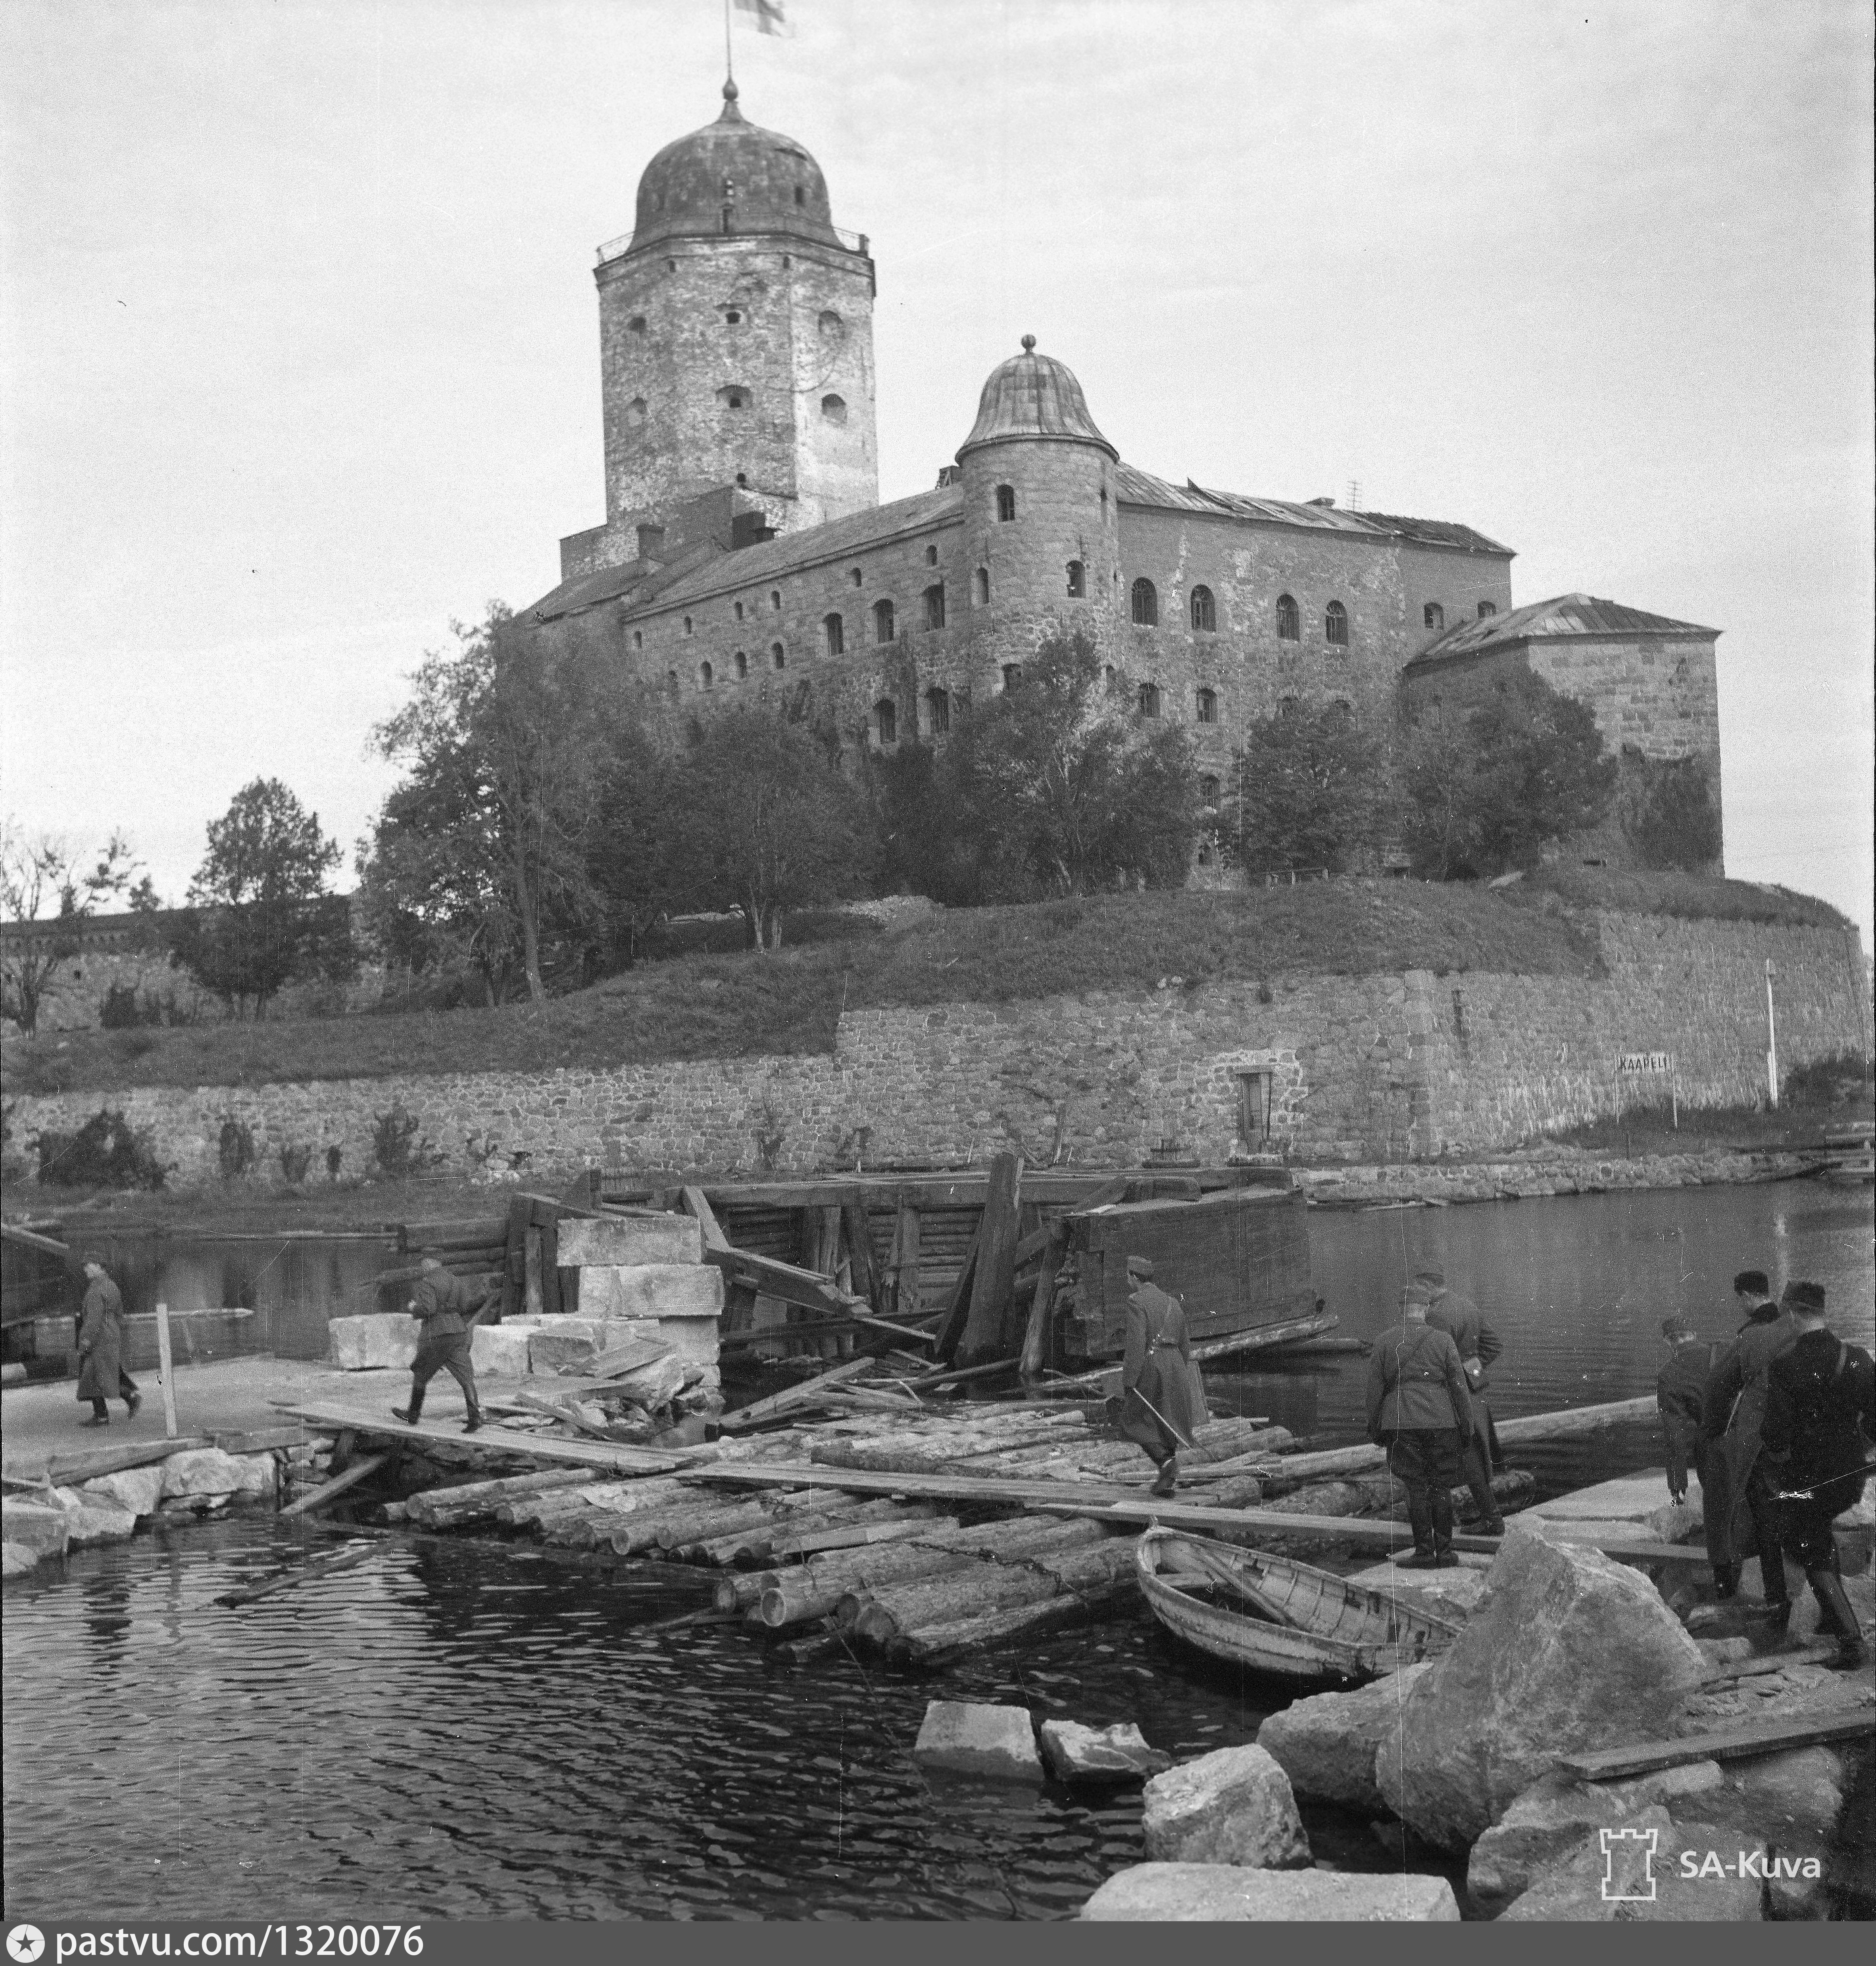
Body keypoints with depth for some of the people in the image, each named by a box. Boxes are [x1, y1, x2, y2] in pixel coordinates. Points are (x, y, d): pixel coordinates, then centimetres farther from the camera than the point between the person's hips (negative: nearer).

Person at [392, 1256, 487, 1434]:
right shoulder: (456, 1281, 11)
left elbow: (426, 1309, -20)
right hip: (458, 1332, 5)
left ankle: (414, 1414, 31)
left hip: (436, 1335, -5)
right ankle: (475, 1417, -16)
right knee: (465, 1377, -2)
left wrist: (413, 1308, -1)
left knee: (420, 1375, 16)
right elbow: (463, 1309, 10)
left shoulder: (427, 1283, -9)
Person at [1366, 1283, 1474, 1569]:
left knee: (1417, 1489, 3)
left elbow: (1374, 1392, 4)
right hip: (1442, 1423, 0)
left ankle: (1424, 1553, 1)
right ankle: (1445, 1552, 7)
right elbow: (1460, 1388, 1)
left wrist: (1375, 1431, 13)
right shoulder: (1444, 1342, 1)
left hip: (1403, 1424, 0)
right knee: (1442, 1488, 7)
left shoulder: (1384, 1345, 1)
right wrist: (1466, 1430, 9)